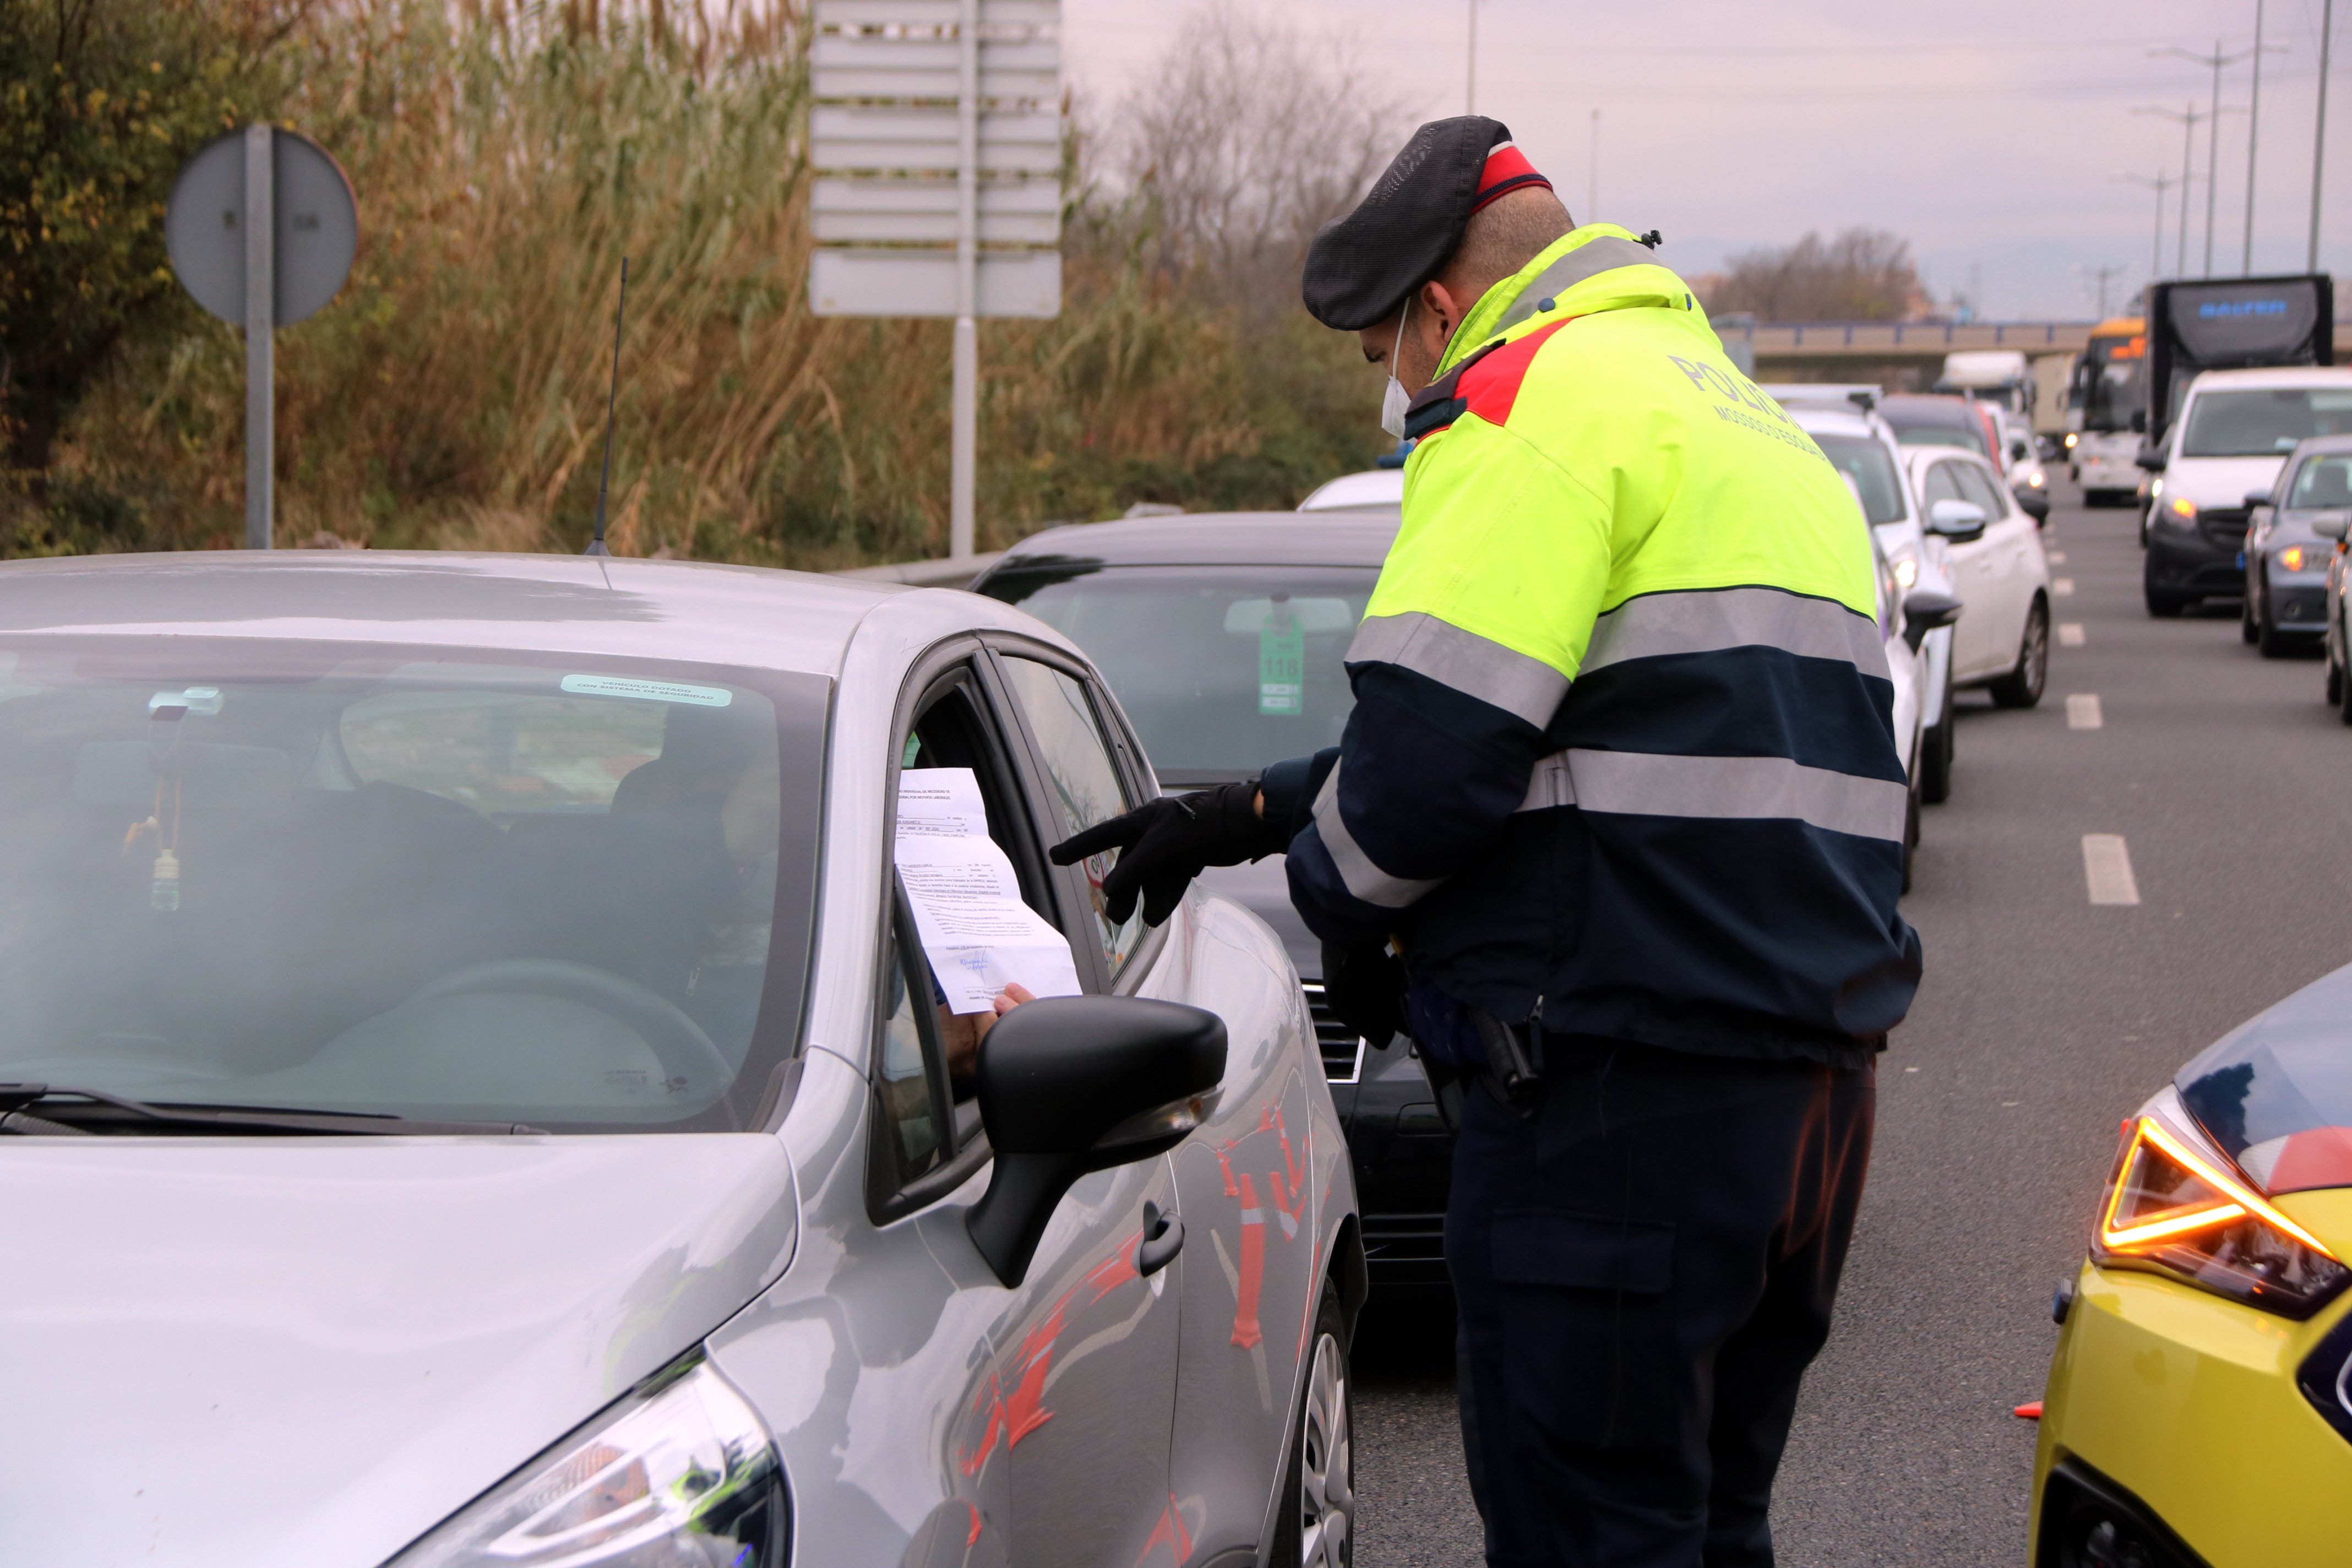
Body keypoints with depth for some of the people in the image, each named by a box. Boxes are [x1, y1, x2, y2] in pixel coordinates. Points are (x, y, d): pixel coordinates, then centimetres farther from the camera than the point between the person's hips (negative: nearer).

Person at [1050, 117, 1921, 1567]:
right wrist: (1245, 817, 27)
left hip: (1624, 1090, -9)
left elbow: (1438, 737, -18)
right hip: (1819, 1069, 10)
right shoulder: (1749, 417, 24)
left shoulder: (1536, 393, -7)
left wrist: (1345, 908, 3)